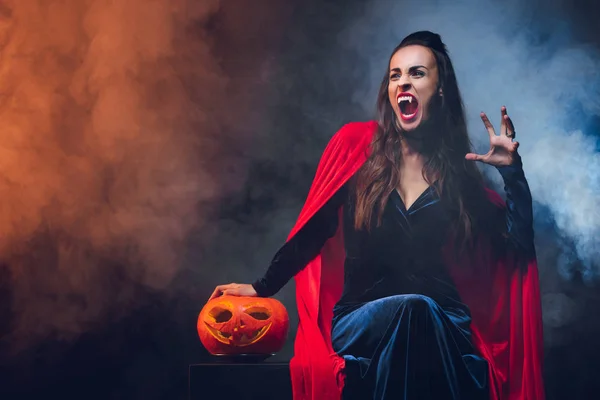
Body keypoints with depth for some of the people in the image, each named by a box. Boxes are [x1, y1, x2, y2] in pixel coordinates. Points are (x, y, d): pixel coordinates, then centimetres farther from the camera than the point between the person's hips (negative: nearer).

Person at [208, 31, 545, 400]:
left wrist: (512, 169, -3)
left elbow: (518, 243, 5)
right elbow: (313, 229, 6)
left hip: (441, 317, 2)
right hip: (362, 316, -1)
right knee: (409, 309, -34)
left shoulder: (457, 167, 6)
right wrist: (264, 287, 6)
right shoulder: (358, 144, 2)